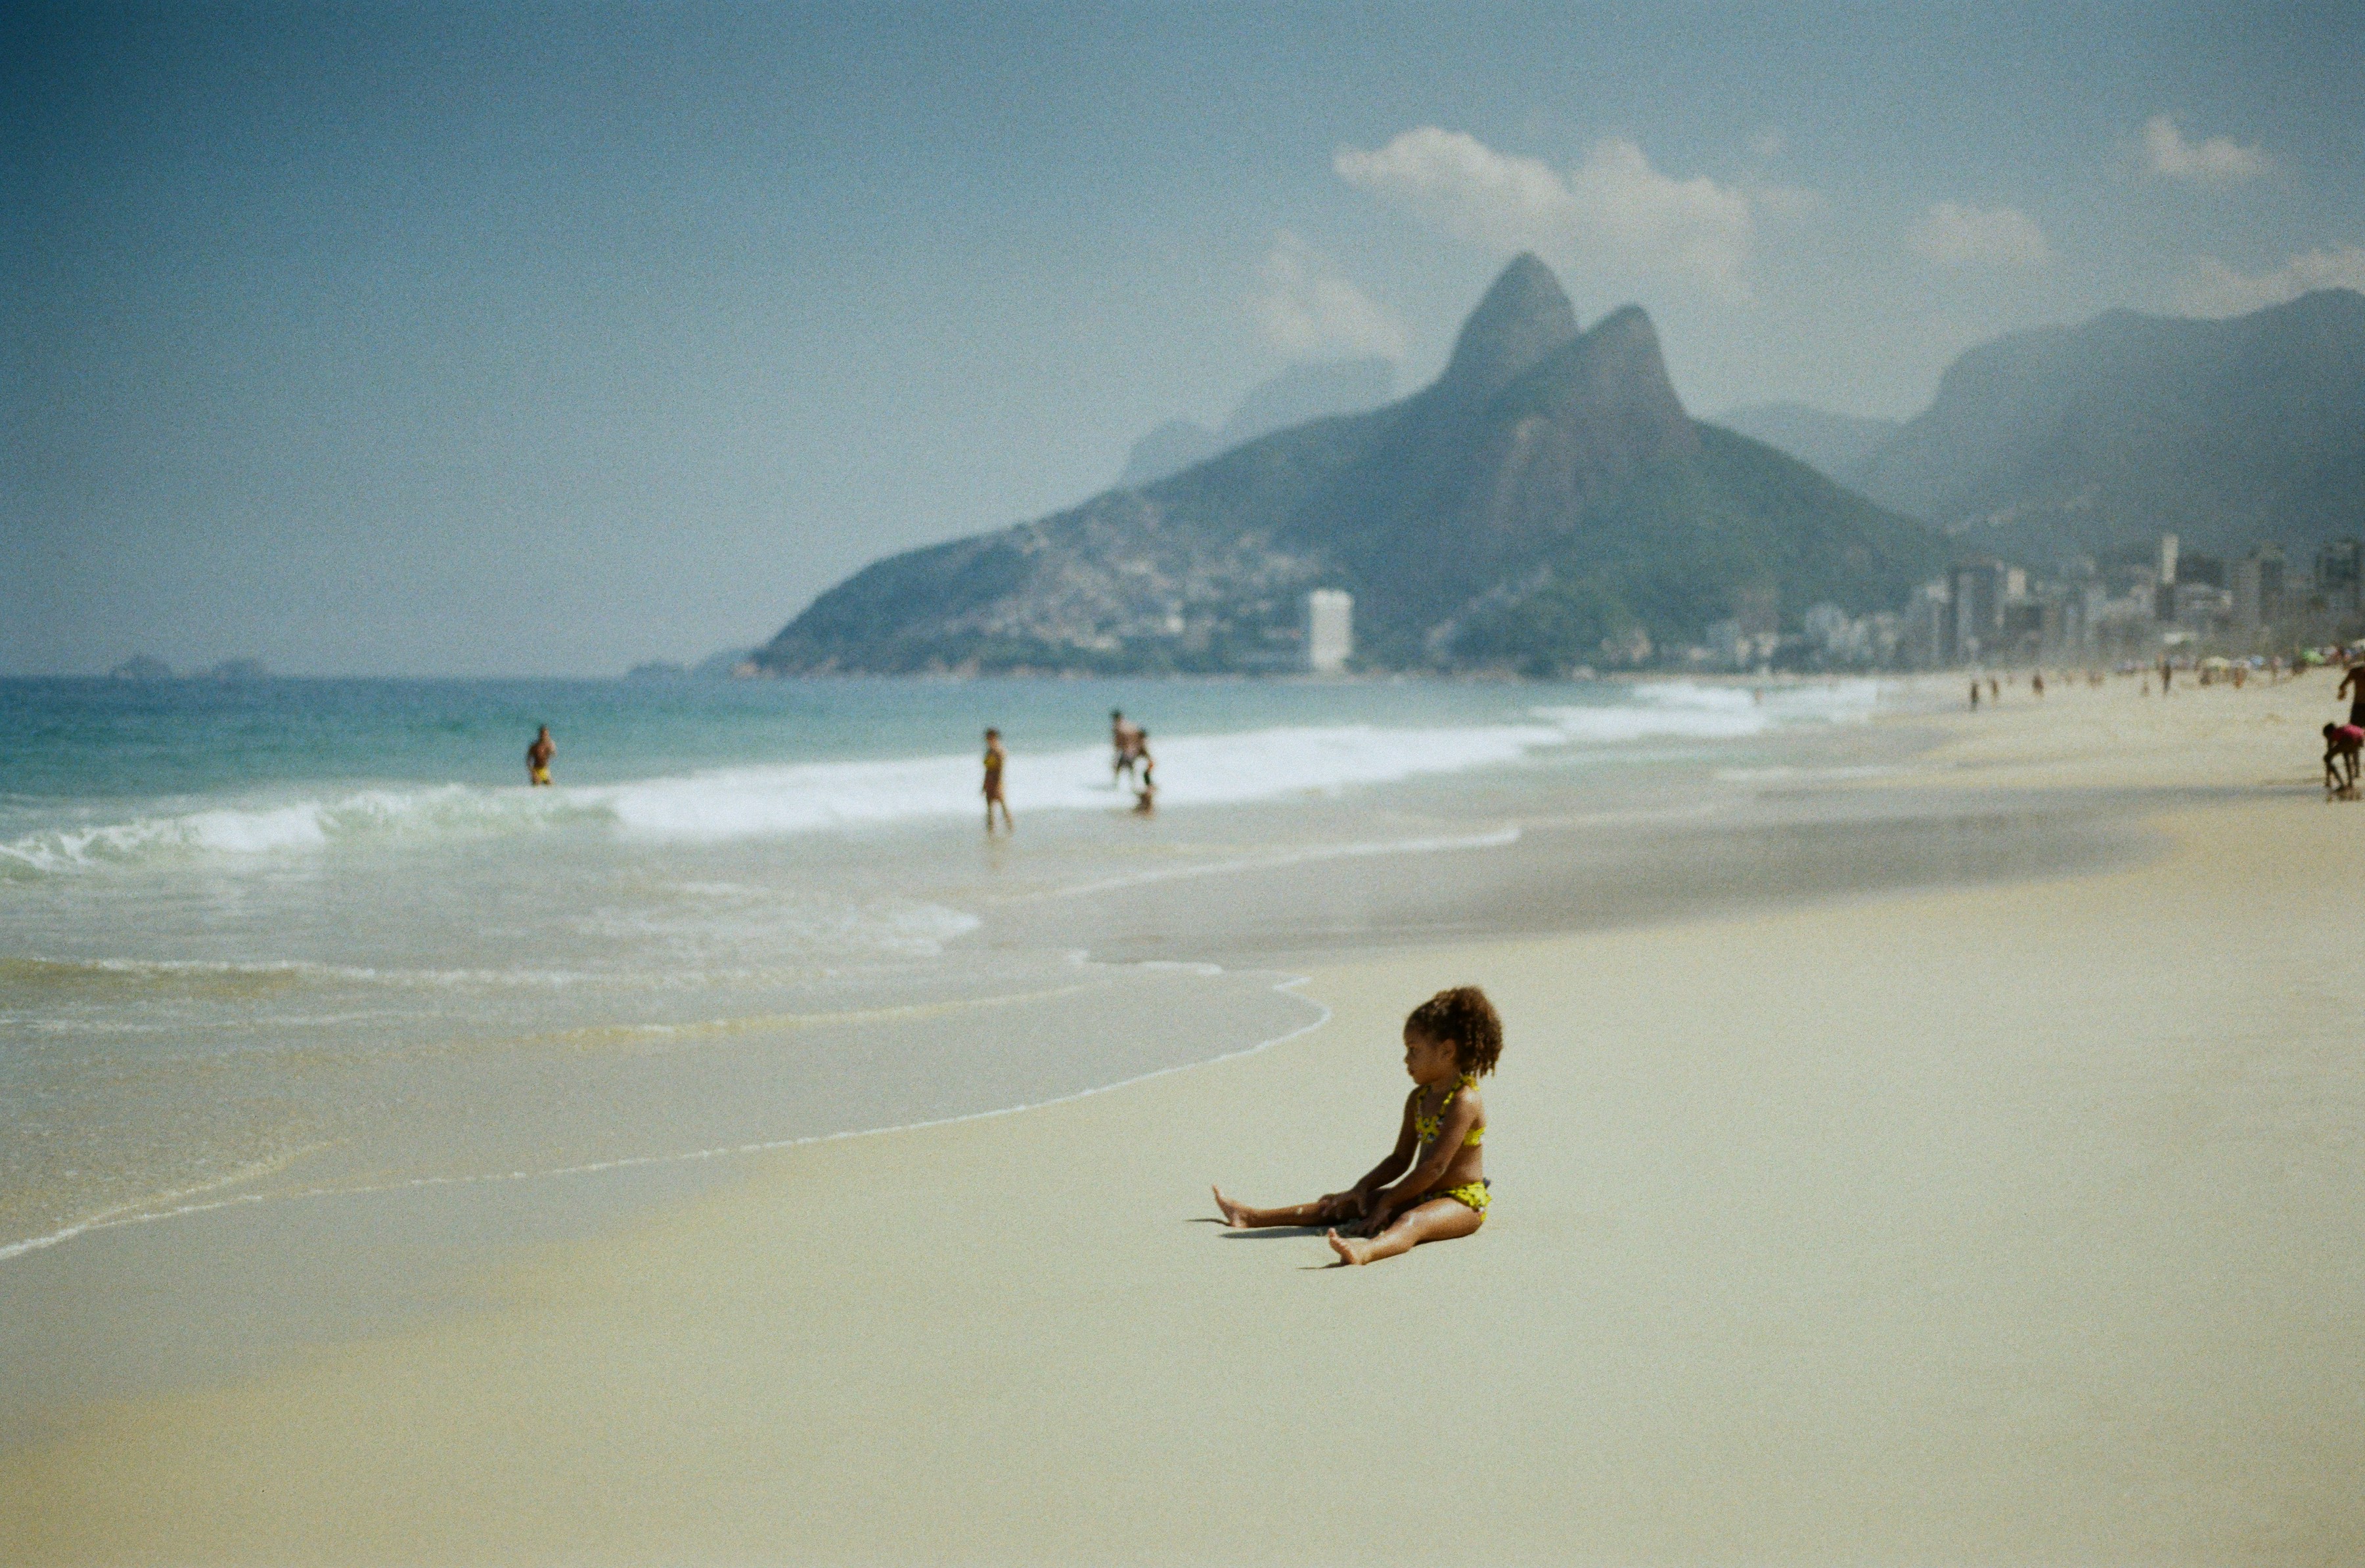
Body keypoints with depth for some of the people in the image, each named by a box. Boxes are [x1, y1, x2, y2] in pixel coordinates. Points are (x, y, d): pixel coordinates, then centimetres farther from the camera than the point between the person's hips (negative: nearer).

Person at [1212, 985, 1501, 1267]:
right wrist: (1362, 1188, 1)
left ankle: (1367, 1251, -74)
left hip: (1462, 1202, -10)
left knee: (1411, 1221, -41)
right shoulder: (1418, 1099, 11)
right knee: (1343, 1205, 10)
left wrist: (1386, 1203, -18)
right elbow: (1400, 1159, 15)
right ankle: (1252, 1218, 15)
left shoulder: (1464, 1101, -18)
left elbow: (1435, 1165, -23)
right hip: (1422, 1195, 10)